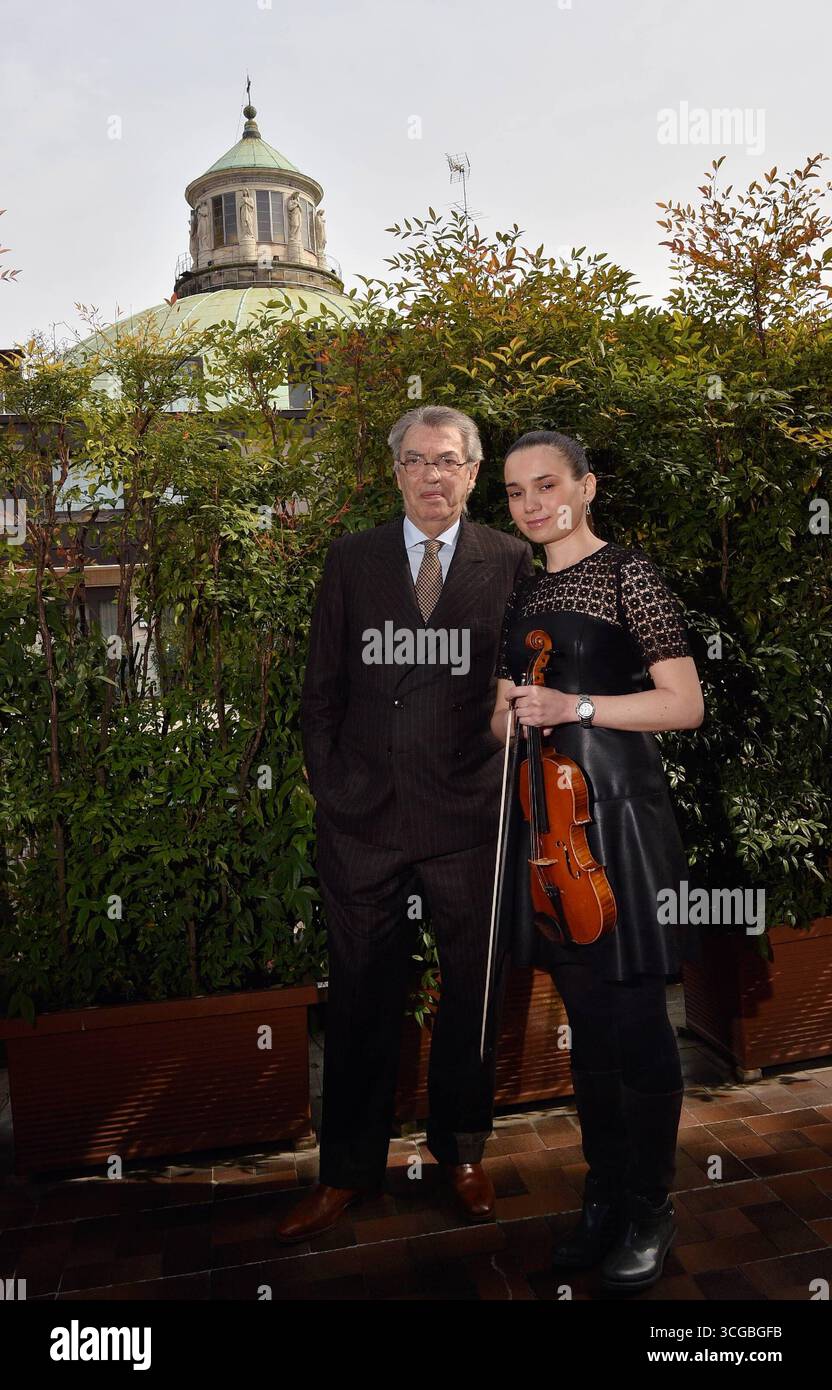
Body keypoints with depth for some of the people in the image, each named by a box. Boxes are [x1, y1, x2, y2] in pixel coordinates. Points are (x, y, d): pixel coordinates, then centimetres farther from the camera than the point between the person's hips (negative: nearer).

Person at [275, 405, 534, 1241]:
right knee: (360, 1000, 11)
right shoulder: (350, 559, 6)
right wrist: (325, 785, 2)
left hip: (471, 817, 0)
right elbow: (322, 687, 7)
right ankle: (347, 1171, 30)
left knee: (471, 993, 14)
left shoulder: (511, 562, 3)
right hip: (362, 816, 1)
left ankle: (461, 1150, 37)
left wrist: (514, 787, -2)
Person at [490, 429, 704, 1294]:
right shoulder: (522, 597, 15)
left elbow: (686, 704, -9)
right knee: (585, 1021, 14)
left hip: (616, 806, -6)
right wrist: (507, 718, -2)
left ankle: (650, 1211, 21)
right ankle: (603, 1195, 30)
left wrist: (575, 707, -17)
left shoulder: (627, 573, -3)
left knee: (635, 1021, 2)